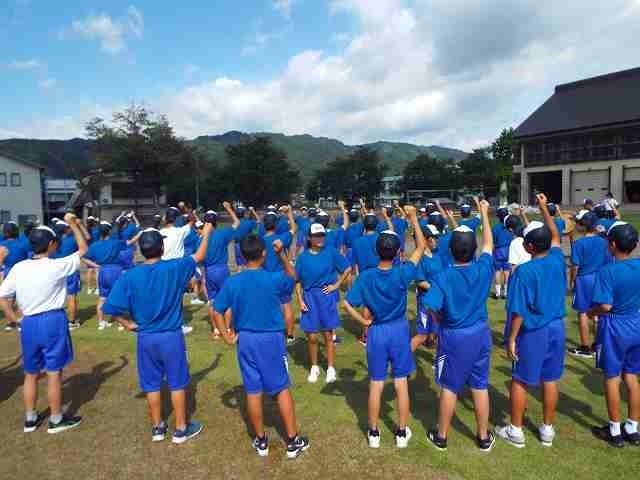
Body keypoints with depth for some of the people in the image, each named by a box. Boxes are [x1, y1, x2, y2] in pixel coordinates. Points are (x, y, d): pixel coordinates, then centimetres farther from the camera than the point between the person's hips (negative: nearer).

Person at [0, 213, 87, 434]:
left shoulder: (18, 268, -1)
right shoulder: (57, 266, -15)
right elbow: (83, 249, -2)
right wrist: (73, 223, 2)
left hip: (29, 323, 5)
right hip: (53, 321, -5)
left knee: (31, 373, 18)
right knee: (54, 373, 7)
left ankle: (30, 419, 32)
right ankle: (56, 419, 19)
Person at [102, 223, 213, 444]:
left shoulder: (130, 276, -9)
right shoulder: (174, 268, -13)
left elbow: (111, 306, -11)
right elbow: (199, 257, 2)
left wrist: (127, 323, 4)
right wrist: (206, 234, 16)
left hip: (145, 338, 2)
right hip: (171, 336, -2)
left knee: (152, 384, 16)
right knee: (177, 383, 11)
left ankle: (157, 427, 30)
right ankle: (181, 429, 22)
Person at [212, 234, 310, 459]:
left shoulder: (232, 282, -7)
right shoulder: (274, 278, -14)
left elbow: (218, 313, -4)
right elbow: (292, 278, 8)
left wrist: (228, 337, 4)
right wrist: (282, 254, 1)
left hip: (245, 340, 3)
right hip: (271, 339, -2)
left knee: (253, 391, 13)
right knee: (282, 389, 10)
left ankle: (261, 440, 28)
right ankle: (293, 441, 19)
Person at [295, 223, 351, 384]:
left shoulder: (331, 252, -5)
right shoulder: (303, 256, -1)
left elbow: (347, 269, 2)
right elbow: (297, 281, 4)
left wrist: (336, 285, -2)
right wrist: (300, 300, -3)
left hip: (327, 297, -1)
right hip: (309, 298, 1)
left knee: (328, 335, 7)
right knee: (312, 337, 7)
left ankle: (330, 368, 22)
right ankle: (314, 368, 27)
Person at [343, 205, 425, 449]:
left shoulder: (366, 276, -14)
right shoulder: (403, 273, -17)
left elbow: (347, 304, -15)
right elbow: (421, 247, -6)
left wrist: (364, 321, -2)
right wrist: (413, 217, -3)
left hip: (376, 332, 1)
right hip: (399, 331, 0)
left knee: (376, 384, 11)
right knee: (401, 383, 12)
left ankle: (373, 433, 24)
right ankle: (402, 432, 24)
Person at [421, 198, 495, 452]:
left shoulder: (444, 276, -20)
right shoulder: (483, 269, -12)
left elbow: (431, 307, -25)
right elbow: (488, 243, 5)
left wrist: (441, 321, -2)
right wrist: (484, 214, 15)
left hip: (453, 336, -3)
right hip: (480, 334, 3)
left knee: (449, 387, 11)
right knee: (480, 386, 15)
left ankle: (441, 436, 26)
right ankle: (484, 437, 30)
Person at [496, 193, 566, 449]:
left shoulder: (525, 271, -22)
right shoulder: (558, 259, -5)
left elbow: (519, 311, -19)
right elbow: (555, 235, 16)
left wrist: (512, 338, -10)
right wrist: (545, 209, 21)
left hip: (533, 332, -6)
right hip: (557, 328, 6)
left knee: (520, 382, 9)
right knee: (551, 381, 15)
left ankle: (516, 431, 21)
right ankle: (547, 430, 29)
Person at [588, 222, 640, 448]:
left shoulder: (607, 271, -21)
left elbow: (605, 306, -23)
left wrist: (591, 312, -4)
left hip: (614, 328, -5)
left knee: (612, 379, 8)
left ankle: (615, 431, 20)